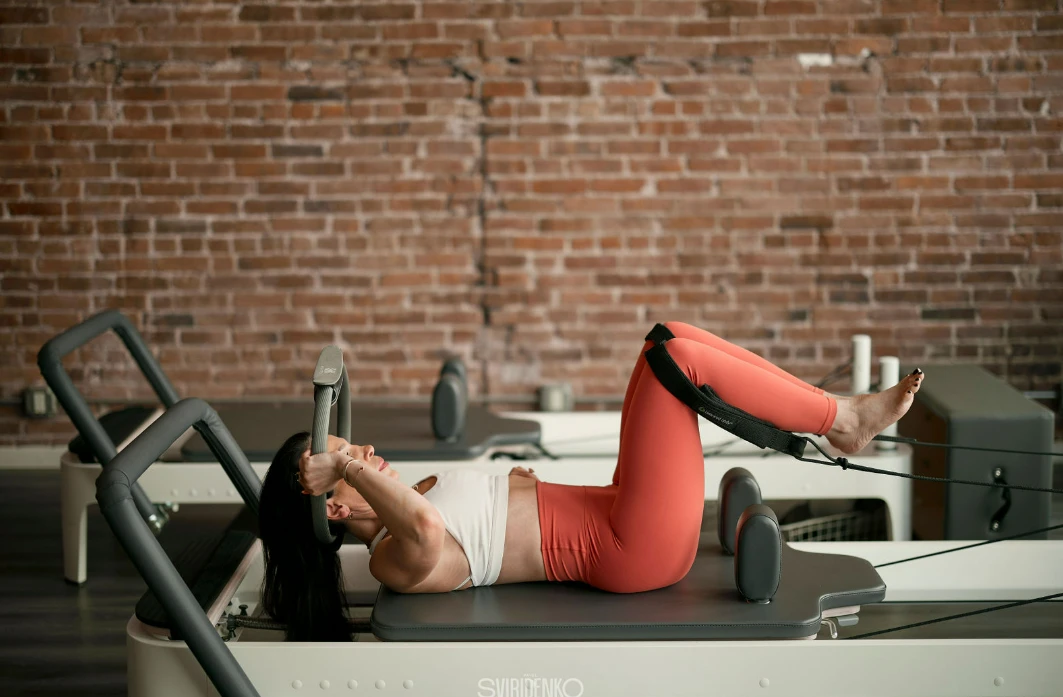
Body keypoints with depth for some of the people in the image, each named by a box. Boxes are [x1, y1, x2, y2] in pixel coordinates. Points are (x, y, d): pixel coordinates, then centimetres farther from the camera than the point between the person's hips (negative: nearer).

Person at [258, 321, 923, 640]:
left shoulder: (398, 527, 11)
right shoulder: (399, 561, -15)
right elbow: (423, 528, -38)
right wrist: (344, 469, -28)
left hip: (615, 520, 10)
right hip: (636, 549, -10)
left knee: (673, 336, 4)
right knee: (677, 356, -17)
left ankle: (835, 414, 7)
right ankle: (843, 421, -2)